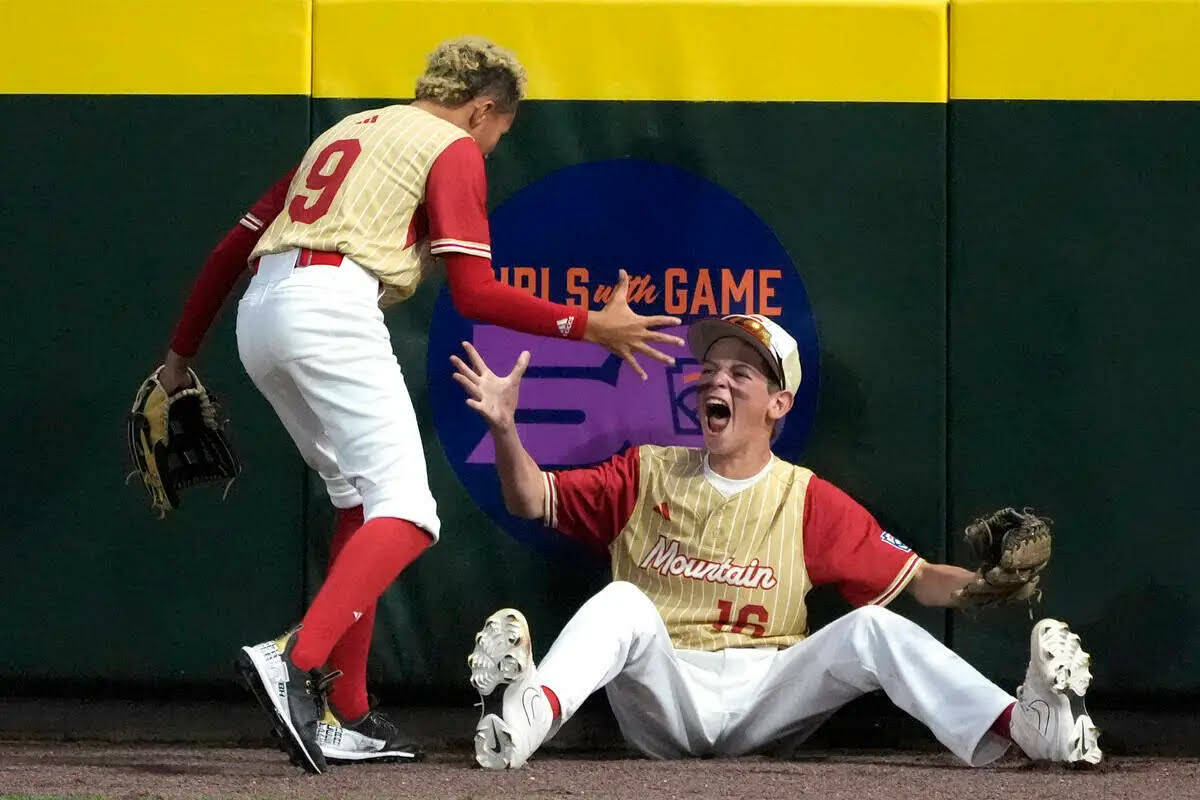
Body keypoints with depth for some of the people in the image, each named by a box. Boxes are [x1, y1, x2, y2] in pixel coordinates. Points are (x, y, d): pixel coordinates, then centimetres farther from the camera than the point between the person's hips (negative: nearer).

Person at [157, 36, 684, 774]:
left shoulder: (349, 131, 31)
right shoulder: (454, 149, 8)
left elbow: (235, 247, 28)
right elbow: (474, 294, -4)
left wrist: (182, 355, 34)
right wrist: (588, 327, -1)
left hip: (259, 321, 8)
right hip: (332, 311, -8)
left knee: (362, 501, 20)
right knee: (407, 516, -13)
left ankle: (346, 719, 16)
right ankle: (296, 661, -36)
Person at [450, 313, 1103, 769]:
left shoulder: (810, 500, 10)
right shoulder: (648, 473, 13)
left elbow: (917, 579, 5)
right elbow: (532, 498, 8)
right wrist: (504, 428, -12)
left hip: (766, 692, 0)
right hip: (663, 693, 0)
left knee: (872, 628, -21)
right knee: (622, 604, -28)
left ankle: (1023, 725, -41)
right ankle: (527, 716, -58)